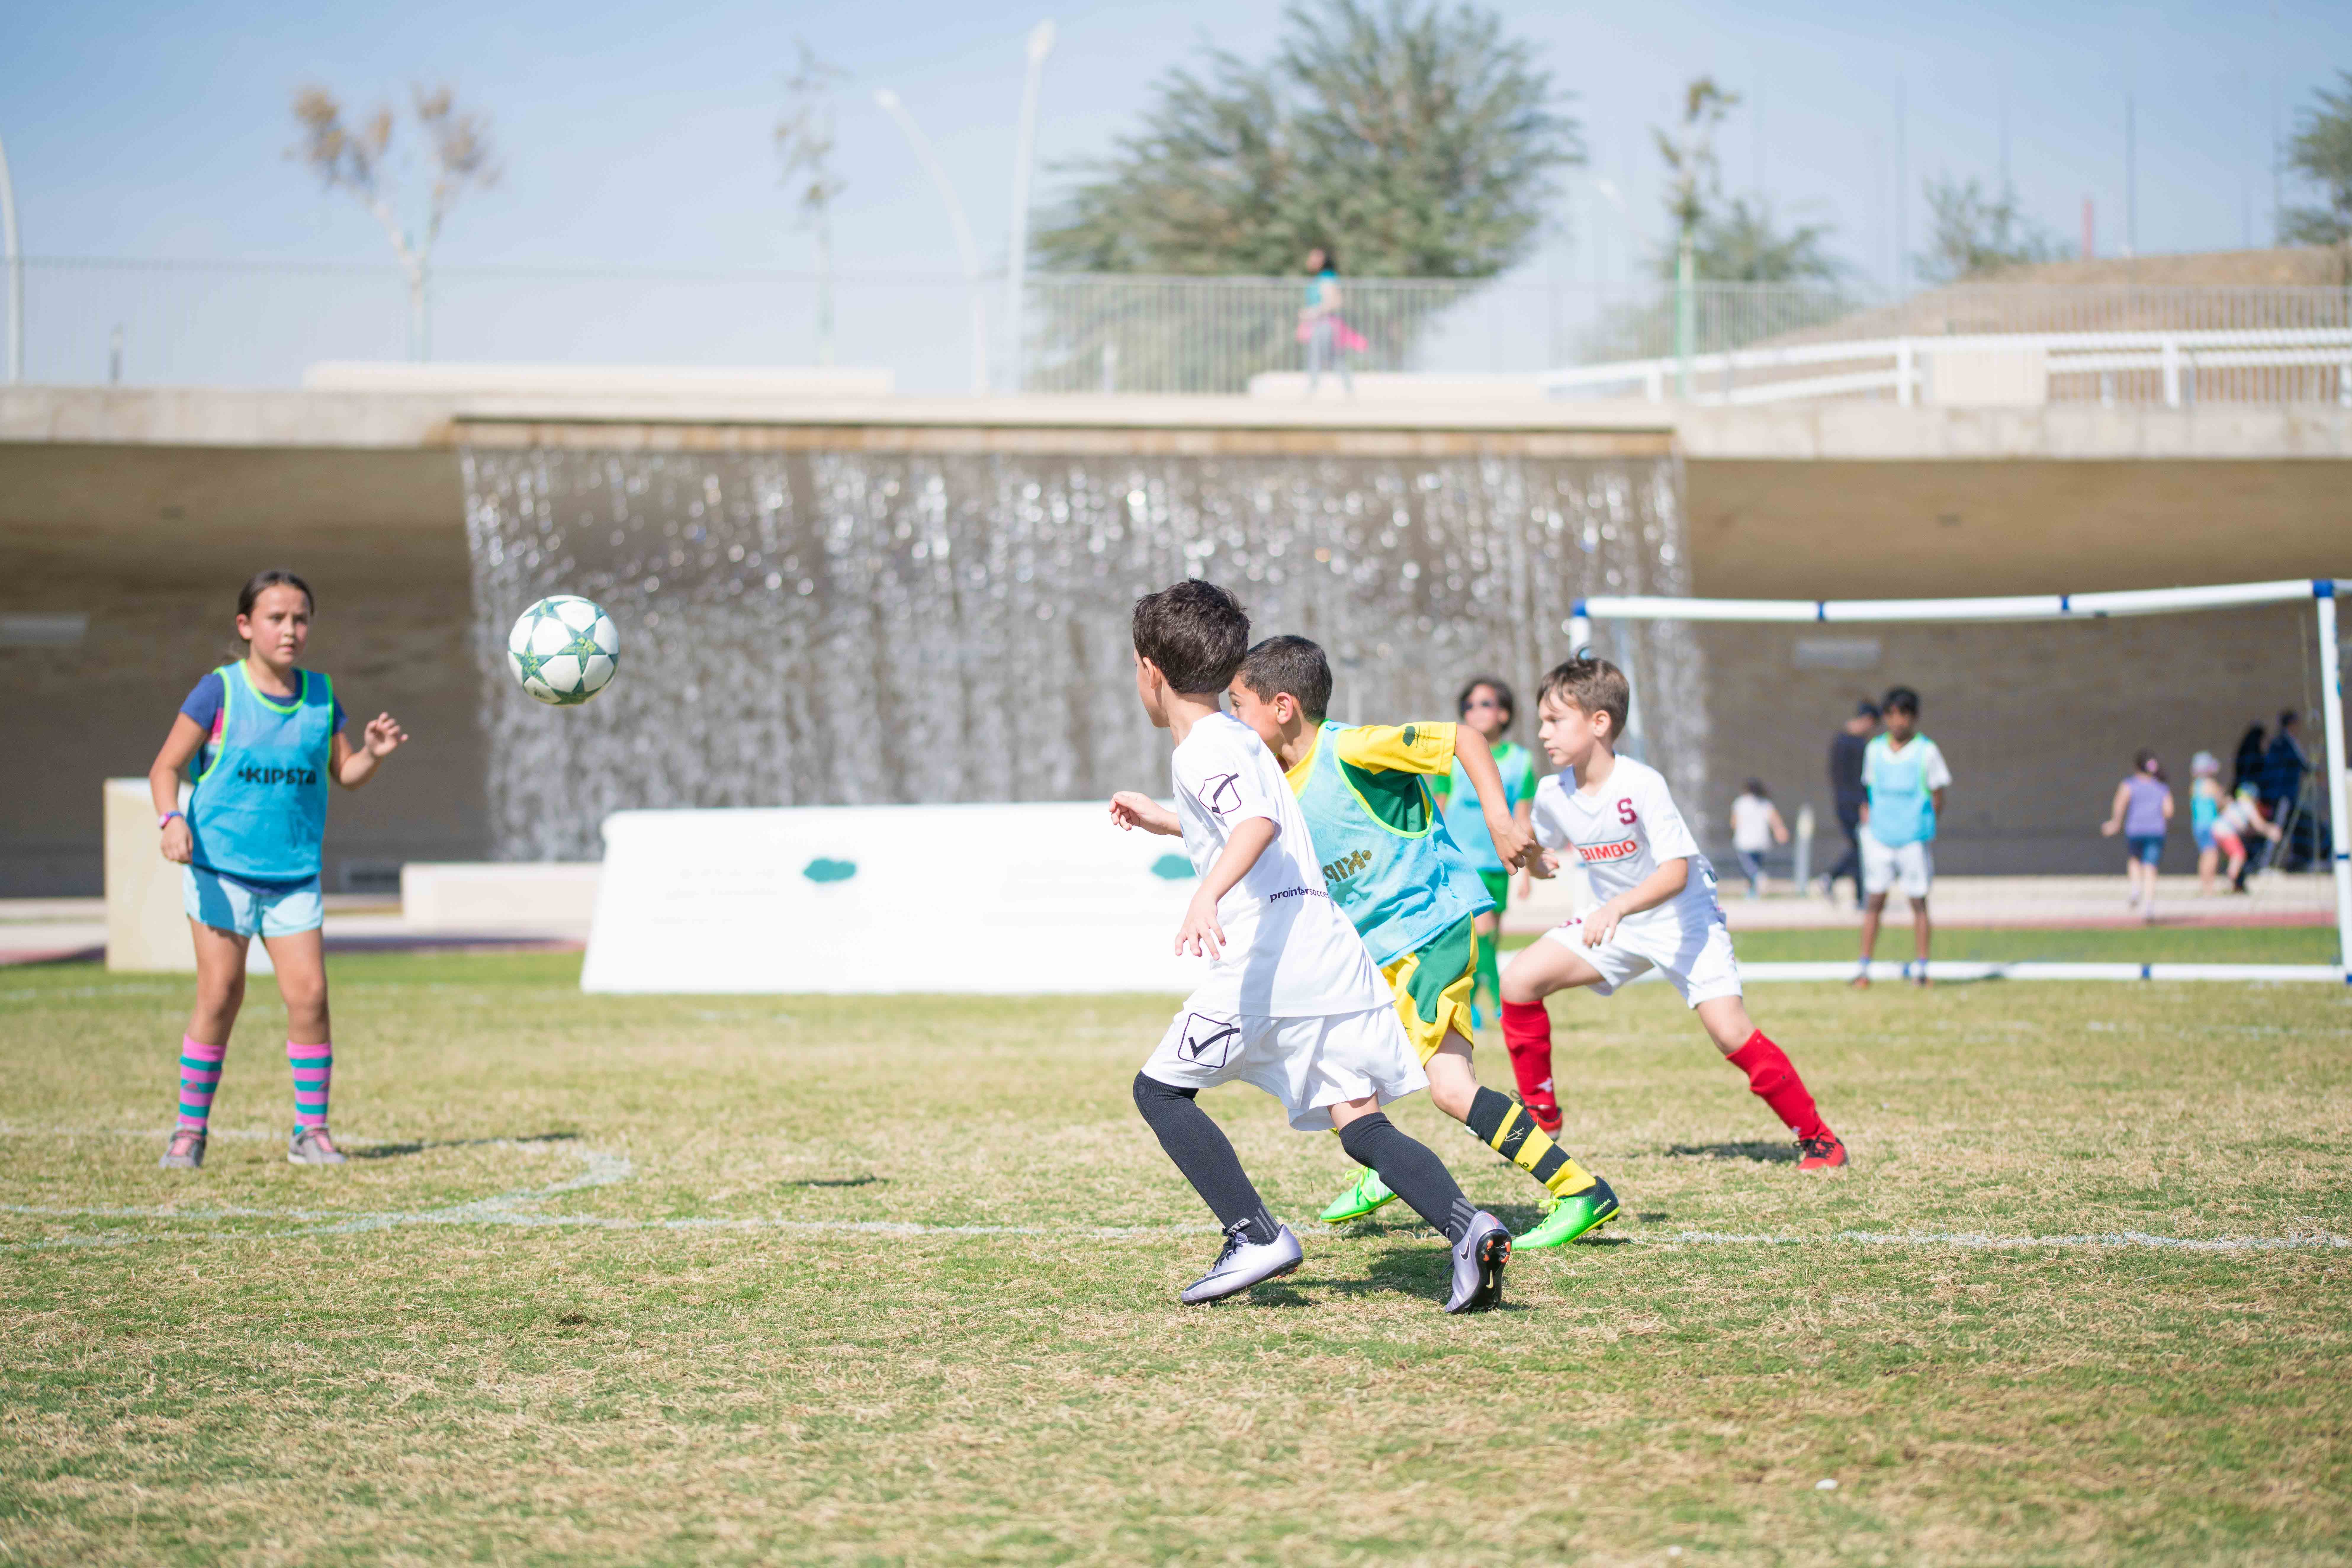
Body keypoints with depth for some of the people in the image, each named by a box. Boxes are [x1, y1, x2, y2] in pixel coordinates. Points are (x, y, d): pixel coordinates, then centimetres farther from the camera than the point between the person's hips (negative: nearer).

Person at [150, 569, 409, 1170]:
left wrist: (373, 753, -7)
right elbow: (165, 767, -4)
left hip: (295, 875, 3)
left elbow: (344, 773, 14)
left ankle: (311, 1130, 5)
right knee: (220, 996, -5)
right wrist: (172, 820, -22)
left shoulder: (320, 695, 6)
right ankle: (191, 1129, 8)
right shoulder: (220, 691, -5)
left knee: (309, 993, -6)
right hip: (220, 868, -3)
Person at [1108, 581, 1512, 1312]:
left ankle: (1255, 1237, -5)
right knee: (1361, 1122, 2)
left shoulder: (1201, 750, -5)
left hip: (1267, 951, -9)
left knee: (1160, 1090, 6)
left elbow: (1258, 824, -26)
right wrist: (1167, 822, 56)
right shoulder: (1237, 738, 25)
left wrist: (1207, 896, -40)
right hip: (1328, 945, 9)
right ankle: (1466, 1226, -20)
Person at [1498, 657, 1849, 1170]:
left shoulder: (1641, 785, -26)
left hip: (1684, 917, -6)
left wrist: (1618, 906, -46)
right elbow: (1545, 852, 13)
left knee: (1729, 1031, -20)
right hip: (1615, 922, 6)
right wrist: (1537, 860, -10)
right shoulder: (1552, 794, -8)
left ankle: (1817, 1137, -4)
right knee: (1520, 980, -10)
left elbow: (1676, 873, -32)